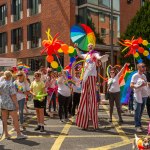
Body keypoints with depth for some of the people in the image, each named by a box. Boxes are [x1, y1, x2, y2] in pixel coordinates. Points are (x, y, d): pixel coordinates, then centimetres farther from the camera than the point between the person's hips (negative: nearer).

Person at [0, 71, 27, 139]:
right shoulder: (11, 84, -14)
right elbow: (13, 95, -17)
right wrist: (16, 104, -13)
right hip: (10, 104, -6)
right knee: (15, 119, 2)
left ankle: (6, 134, 18)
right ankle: (19, 134, 7)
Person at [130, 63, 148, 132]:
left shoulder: (144, 76, 15)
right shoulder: (135, 76, -5)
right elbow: (131, 85, -11)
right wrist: (140, 86, -20)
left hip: (144, 95, 6)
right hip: (138, 96, -6)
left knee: (141, 112, 12)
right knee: (137, 112, -4)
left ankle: (139, 124, 23)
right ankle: (137, 126, 1)